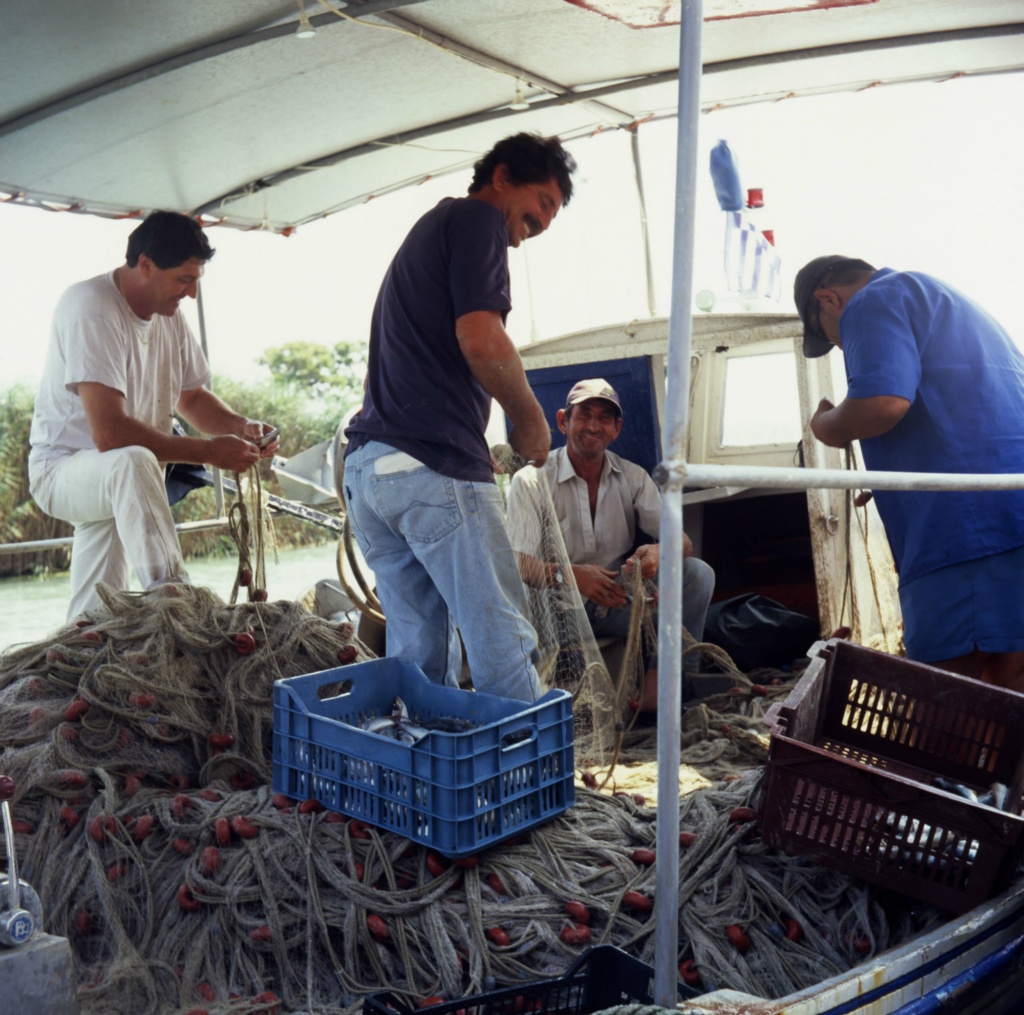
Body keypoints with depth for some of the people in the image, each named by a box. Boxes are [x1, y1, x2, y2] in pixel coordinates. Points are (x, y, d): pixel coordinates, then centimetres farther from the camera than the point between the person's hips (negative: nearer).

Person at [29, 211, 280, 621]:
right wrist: (209, 452, -29)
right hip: (62, 469, -9)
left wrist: (240, 426, -5)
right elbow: (108, 433, -32)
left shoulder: (169, 316, 3)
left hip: (113, 482, 9)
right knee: (132, 463, -41)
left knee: (91, 623, 12)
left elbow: (190, 396, 16)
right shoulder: (91, 307, -23)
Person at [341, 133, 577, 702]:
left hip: (366, 465, 9)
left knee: (417, 653, 11)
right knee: (503, 645, -5)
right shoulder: (477, 218, 1)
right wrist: (530, 416, -1)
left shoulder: (427, 230, 29)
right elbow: (481, 338, -15)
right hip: (435, 465, -9)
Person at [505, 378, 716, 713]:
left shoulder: (633, 477, 6)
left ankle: (660, 679, -22)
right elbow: (519, 565, -13)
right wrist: (572, 575, -32)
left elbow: (682, 541, -3)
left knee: (697, 572, -18)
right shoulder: (531, 481, -5)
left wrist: (660, 551, -29)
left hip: (619, 601, 4)